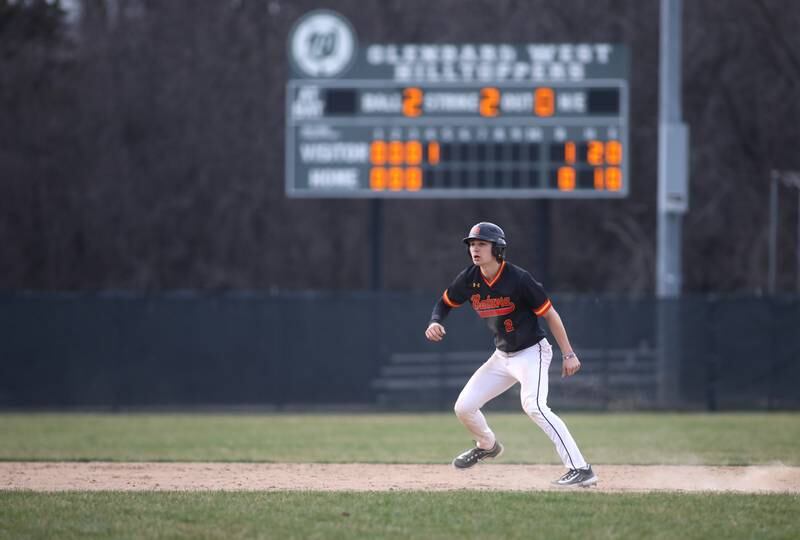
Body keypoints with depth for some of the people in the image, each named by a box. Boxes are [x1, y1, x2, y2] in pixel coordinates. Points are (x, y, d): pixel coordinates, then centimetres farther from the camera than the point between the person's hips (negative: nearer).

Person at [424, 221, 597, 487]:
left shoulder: (519, 279, -22)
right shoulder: (469, 279, -5)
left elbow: (549, 314, -15)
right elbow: (445, 303, 11)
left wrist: (568, 354, -17)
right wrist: (435, 323, -11)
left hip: (532, 352, -7)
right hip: (502, 356, 7)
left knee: (532, 404, -31)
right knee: (464, 407, 6)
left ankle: (580, 469, -36)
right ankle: (487, 445, 40)